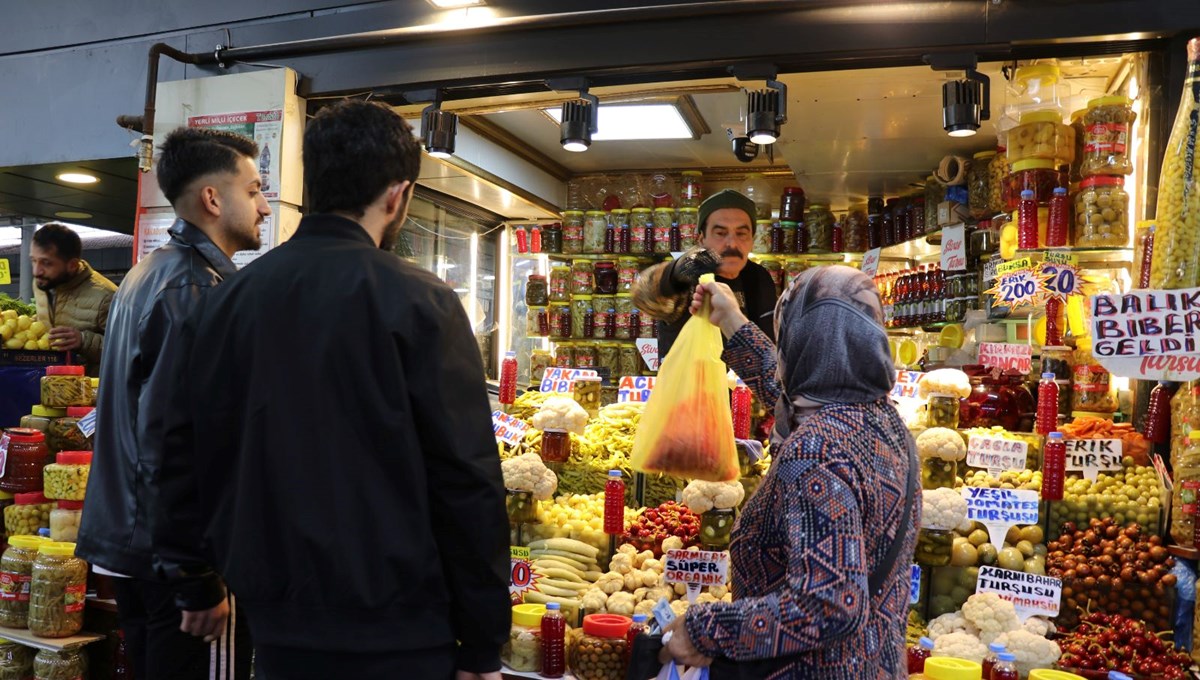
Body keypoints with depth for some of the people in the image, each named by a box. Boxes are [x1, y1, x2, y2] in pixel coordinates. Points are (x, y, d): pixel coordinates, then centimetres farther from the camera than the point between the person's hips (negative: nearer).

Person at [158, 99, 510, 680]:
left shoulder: (233, 296, -1)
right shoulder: (418, 301, -15)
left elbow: (196, 459, 5)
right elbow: (466, 483, -16)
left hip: (274, 624, 5)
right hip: (395, 632, -4)